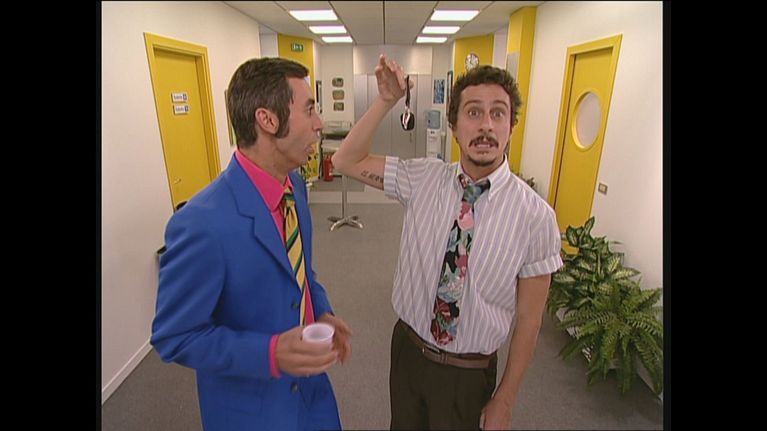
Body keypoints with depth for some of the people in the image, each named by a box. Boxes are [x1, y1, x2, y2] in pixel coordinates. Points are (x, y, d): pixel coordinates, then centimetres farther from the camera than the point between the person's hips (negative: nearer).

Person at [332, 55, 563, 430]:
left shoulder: (535, 216, -20)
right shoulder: (423, 179, -12)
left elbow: (528, 319, -12)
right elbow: (346, 161, -8)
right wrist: (386, 101, -21)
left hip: (469, 372, -2)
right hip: (407, 347, 3)